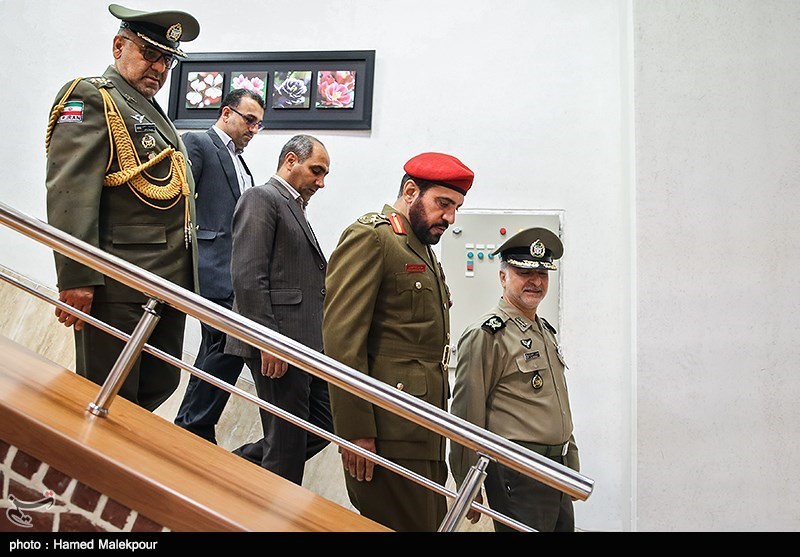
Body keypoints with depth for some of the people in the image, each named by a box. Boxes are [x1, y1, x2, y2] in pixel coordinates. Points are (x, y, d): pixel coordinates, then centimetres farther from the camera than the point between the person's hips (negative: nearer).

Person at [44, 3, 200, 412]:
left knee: (160, 385, 15)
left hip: (169, 282, 9)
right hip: (118, 287, -9)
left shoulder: (155, 114, 23)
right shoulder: (90, 97, -5)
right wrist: (77, 279, -24)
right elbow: (70, 193, -16)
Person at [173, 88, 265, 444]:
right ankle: (195, 428, 0)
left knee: (217, 349, 11)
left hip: (234, 269, 9)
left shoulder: (240, 163, 26)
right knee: (231, 346, -14)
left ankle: (191, 429, 22)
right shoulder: (197, 144, 1)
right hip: (215, 266, -9)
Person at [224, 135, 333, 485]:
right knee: (287, 446, 0)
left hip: (306, 344, 10)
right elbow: (248, 276, -17)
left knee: (325, 424, 14)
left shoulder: (294, 208, 23)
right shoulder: (261, 199, -6)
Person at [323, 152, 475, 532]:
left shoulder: (423, 252, 20)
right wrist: (355, 432, -19)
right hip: (392, 434, -9)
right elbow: (341, 336, -17)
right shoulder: (370, 237, -8)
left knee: (432, 524, 14)